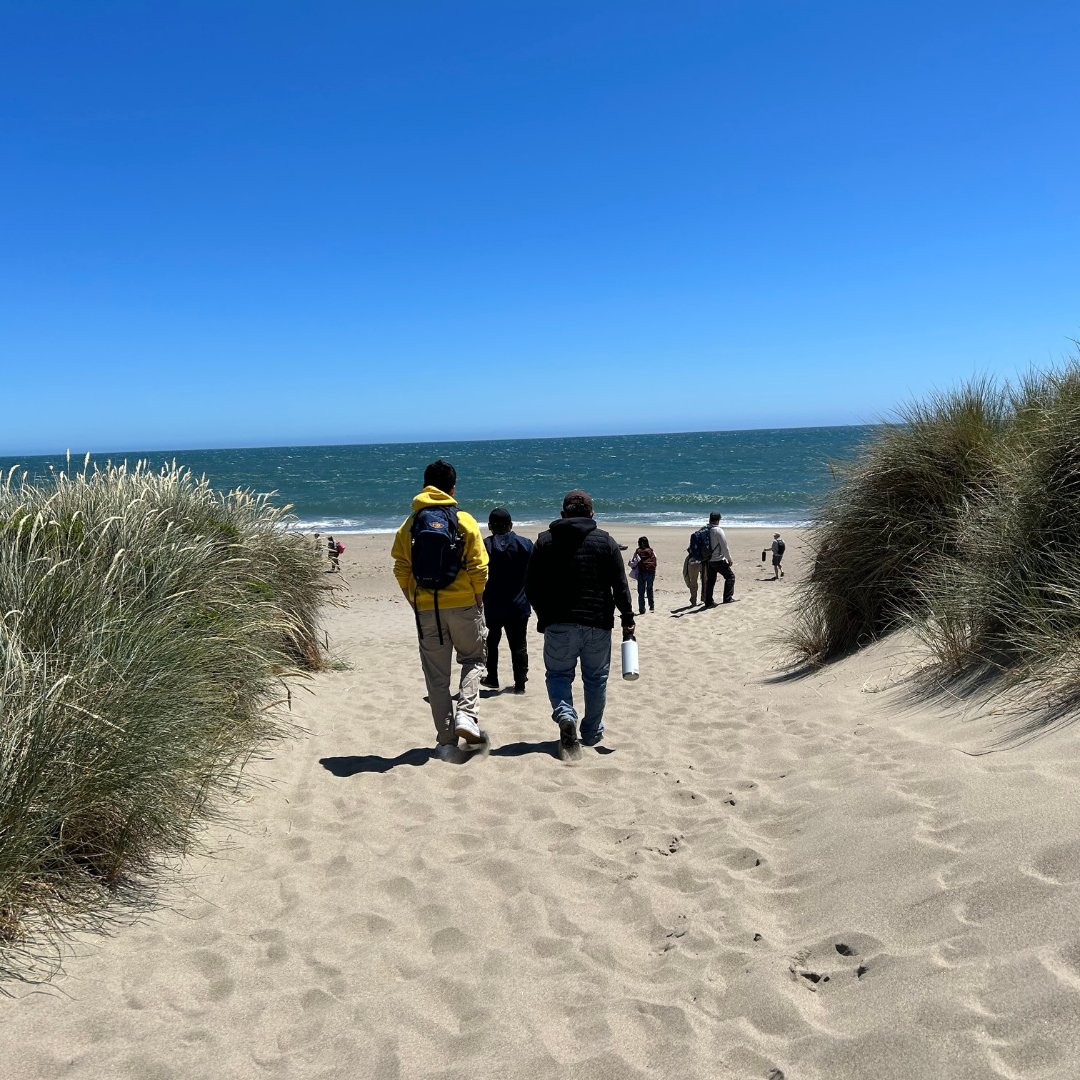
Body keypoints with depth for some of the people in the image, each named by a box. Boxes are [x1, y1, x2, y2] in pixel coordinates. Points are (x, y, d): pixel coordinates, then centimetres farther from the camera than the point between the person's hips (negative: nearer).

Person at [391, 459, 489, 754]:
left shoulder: (410, 524, 3)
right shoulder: (464, 521, -3)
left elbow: (401, 570, 1)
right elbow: (479, 568, -6)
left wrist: (415, 603, 12)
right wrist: (479, 602, 6)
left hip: (426, 608, 2)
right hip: (463, 605, -2)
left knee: (436, 675, 9)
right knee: (473, 659, 17)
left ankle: (446, 740, 13)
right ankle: (467, 715, -4)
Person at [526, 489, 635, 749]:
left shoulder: (545, 541, 3)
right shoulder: (606, 542, 2)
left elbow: (531, 587, 4)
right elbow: (621, 586, -1)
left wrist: (544, 616, 16)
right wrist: (627, 618, 7)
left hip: (558, 623, 0)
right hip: (598, 623, 0)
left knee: (558, 673, 13)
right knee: (596, 678, 14)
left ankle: (564, 713, -13)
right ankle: (592, 732, 22)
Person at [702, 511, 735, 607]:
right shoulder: (718, 531, -15)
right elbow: (724, 546, -13)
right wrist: (729, 559, -2)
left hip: (708, 560, 6)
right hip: (718, 560, -6)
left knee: (710, 580, 12)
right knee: (730, 576, 6)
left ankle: (708, 602, 13)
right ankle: (728, 598, 1)